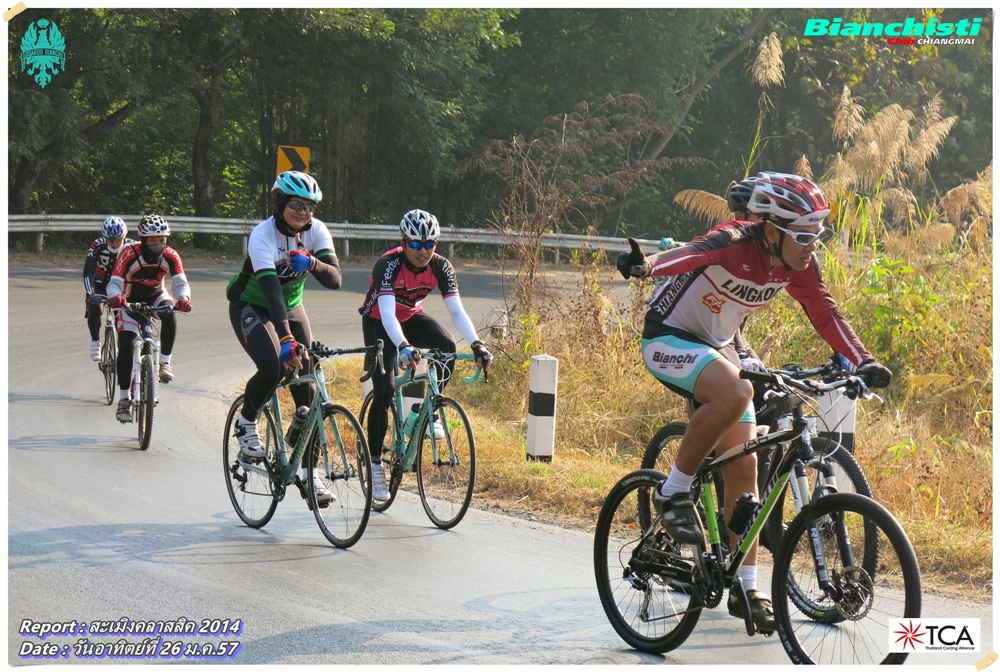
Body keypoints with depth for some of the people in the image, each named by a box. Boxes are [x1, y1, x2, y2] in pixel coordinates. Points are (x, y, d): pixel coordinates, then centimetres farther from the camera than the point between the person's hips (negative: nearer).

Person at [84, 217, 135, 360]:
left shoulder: (132, 246, -23)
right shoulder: (97, 246, -26)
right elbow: (88, 271, -32)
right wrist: (89, 293, -47)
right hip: (101, 284, -1)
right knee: (94, 309, -25)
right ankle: (95, 342, -5)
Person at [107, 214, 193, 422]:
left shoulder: (170, 256, -20)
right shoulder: (129, 255, -27)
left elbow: (180, 283, -26)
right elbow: (114, 283, -33)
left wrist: (183, 298, -49)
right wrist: (115, 296, -56)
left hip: (157, 296, 2)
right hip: (131, 301, -2)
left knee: (170, 313, -34)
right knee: (126, 347, -15)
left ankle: (164, 362, -17)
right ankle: (124, 400, -7)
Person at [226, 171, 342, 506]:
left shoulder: (315, 231, -14)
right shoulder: (263, 235, -28)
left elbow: (335, 279, -23)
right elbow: (271, 288, -40)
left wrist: (312, 263, -44)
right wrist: (285, 338, -51)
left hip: (292, 307, 4)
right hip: (251, 307, -4)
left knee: (306, 383, -9)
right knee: (274, 367, -30)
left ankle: (309, 471, -3)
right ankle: (246, 422, 1)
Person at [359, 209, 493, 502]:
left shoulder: (441, 267, -20)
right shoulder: (388, 265, -32)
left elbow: (457, 310, -26)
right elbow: (387, 312, -44)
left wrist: (476, 344, -43)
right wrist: (403, 346, -61)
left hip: (412, 318, 4)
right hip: (378, 323, -4)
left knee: (447, 347, -28)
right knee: (384, 391, -17)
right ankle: (375, 463, -4)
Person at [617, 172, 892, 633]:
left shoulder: (797, 265, -7)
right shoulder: (735, 244, -28)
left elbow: (825, 314, 1)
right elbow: (691, 254, -47)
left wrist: (863, 362, -13)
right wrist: (647, 265, -69)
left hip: (716, 347, 7)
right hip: (669, 338, -7)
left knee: (743, 465, 1)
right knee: (735, 393, -36)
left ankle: (745, 588, 9)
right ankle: (673, 493, -17)